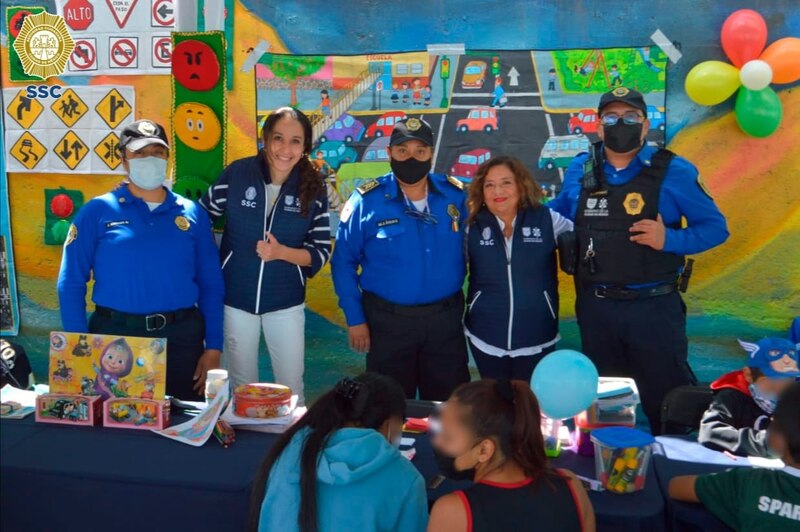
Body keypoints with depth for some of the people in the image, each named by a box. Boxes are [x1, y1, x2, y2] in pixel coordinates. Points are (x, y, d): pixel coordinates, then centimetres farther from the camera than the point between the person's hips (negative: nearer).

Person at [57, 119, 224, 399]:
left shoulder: (192, 214, 5)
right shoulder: (98, 211, -1)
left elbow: (211, 285, 6)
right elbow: (71, 283, -2)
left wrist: (213, 348, 1)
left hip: (182, 337, 2)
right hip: (115, 334, -1)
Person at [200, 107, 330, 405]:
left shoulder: (313, 188, -9)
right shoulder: (237, 173, -11)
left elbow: (321, 252, -7)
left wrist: (281, 252, -24)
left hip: (286, 303, 0)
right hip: (236, 299, 0)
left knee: (291, 386, 10)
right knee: (242, 386, 18)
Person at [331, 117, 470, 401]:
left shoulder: (457, 196, -1)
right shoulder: (367, 200, -9)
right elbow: (343, 262, -5)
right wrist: (355, 319, -7)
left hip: (446, 320, 2)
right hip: (388, 321, -2)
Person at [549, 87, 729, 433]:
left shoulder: (672, 171, -8)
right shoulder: (580, 170, 3)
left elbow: (715, 228, -4)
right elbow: (556, 215, 20)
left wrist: (669, 239, -20)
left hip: (653, 307, -3)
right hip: (594, 306, 4)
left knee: (666, 401, 8)